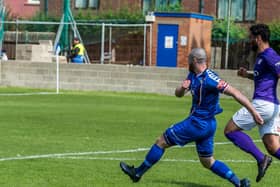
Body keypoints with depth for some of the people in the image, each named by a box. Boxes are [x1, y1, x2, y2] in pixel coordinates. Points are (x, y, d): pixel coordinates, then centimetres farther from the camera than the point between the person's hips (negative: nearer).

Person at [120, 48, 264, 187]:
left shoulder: (209, 79, -21)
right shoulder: (193, 76, 8)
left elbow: (235, 93, -21)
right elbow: (178, 94, 10)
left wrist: (253, 112, -22)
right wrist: (182, 88, -15)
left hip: (199, 123, -10)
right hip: (206, 124, 10)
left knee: (162, 141, 3)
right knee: (208, 162, 17)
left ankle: (138, 173, 15)